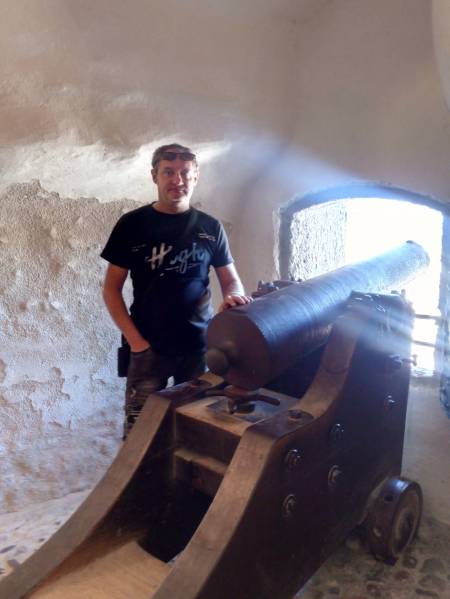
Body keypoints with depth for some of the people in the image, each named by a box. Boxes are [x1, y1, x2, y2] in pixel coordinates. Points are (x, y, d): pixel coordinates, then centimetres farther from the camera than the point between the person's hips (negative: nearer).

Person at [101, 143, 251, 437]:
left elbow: (231, 280, 10)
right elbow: (112, 288, 2)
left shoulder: (211, 227, 5)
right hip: (149, 348, -1)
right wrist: (134, 339, -8)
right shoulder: (132, 224, 0)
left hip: (200, 347, 2)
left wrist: (234, 297, -15)